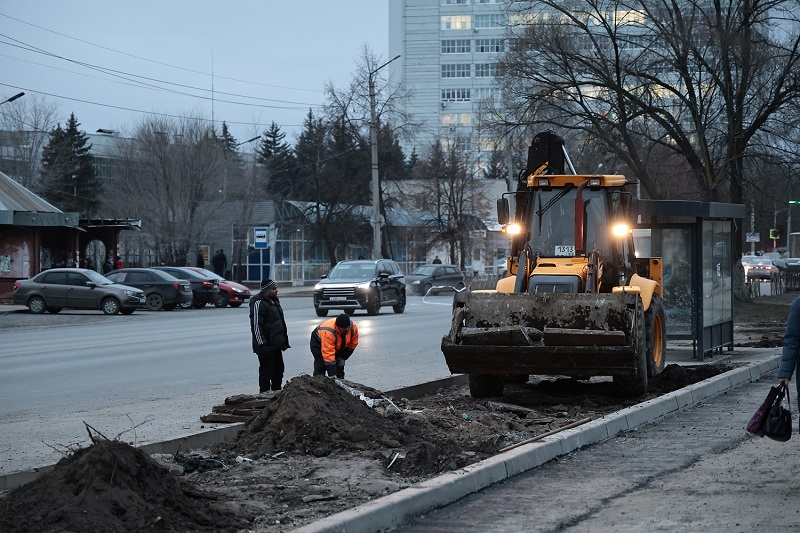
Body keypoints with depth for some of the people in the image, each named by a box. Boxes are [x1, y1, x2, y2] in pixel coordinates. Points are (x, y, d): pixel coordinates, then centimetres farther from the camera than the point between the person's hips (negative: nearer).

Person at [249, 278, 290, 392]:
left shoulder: (275, 301, 15)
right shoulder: (258, 304, -15)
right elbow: (256, 326, -19)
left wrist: (284, 341, 21)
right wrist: (262, 345, -22)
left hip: (276, 345, 9)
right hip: (266, 346, -9)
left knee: (279, 370, 15)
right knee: (267, 372, -6)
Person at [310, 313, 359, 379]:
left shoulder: (353, 327, -27)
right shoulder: (328, 332, -44)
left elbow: (352, 345, -9)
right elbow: (328, 354, -43)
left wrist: (343, 358, -16)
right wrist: (332, 375, -43)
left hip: (338, 346, 5)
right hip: (319, 342, -5)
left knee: (340, 365, -1)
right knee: (321, 366, -16)